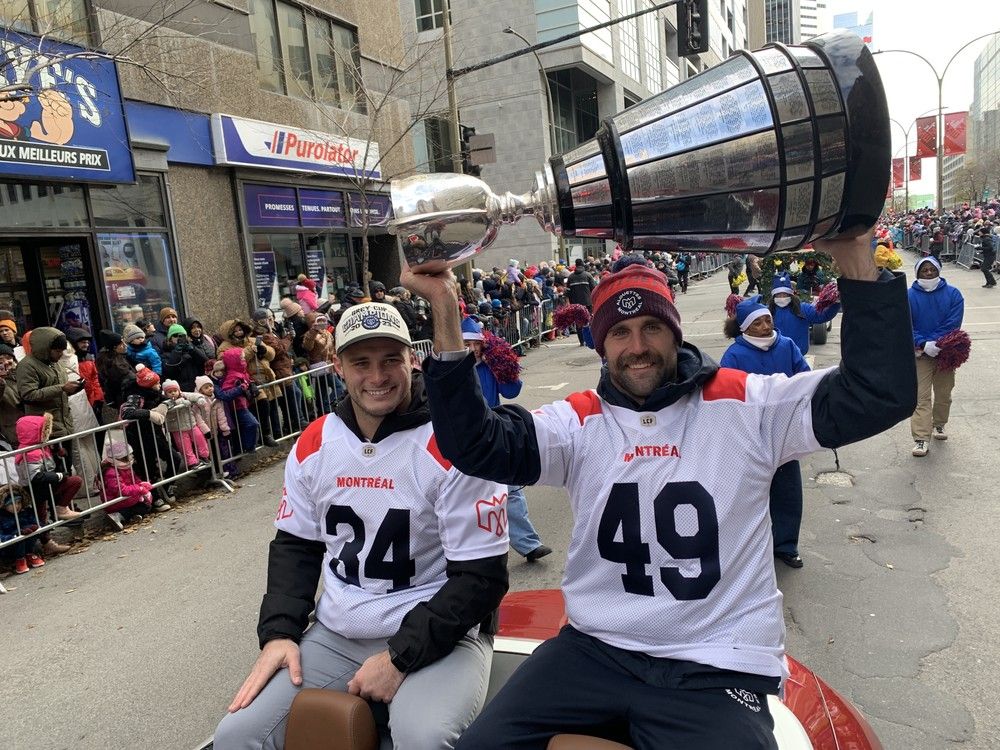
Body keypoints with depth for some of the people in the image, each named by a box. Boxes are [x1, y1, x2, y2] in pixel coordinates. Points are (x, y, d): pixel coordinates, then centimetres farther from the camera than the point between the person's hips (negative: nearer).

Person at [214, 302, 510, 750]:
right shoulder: (313, 446, 2)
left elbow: (481, 576, -15)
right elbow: (294, 544, 14)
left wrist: (400, 657, -16)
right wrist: (279, 632, 0)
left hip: (437, 635, -5)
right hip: (335, 636, 6)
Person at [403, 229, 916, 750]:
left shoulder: (742, 405, -2)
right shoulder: (580, 420, 1)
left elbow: (881, 394, -8)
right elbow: (475, 447, -11)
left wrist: (857, 265, -19)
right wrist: (445, 314, -20)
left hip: (717, 668, -1)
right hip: (595, 651, 2)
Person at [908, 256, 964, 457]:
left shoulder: (952, 294, -2)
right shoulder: (909, 296, -6)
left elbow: (953, 323, -11)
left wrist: (934, 343, -19)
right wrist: (924, 344, -23)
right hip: (920, 354, -2)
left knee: (943, 393, 16)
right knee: (921, 396, -7)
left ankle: (939, 424, 39)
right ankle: (921, 439, -6)